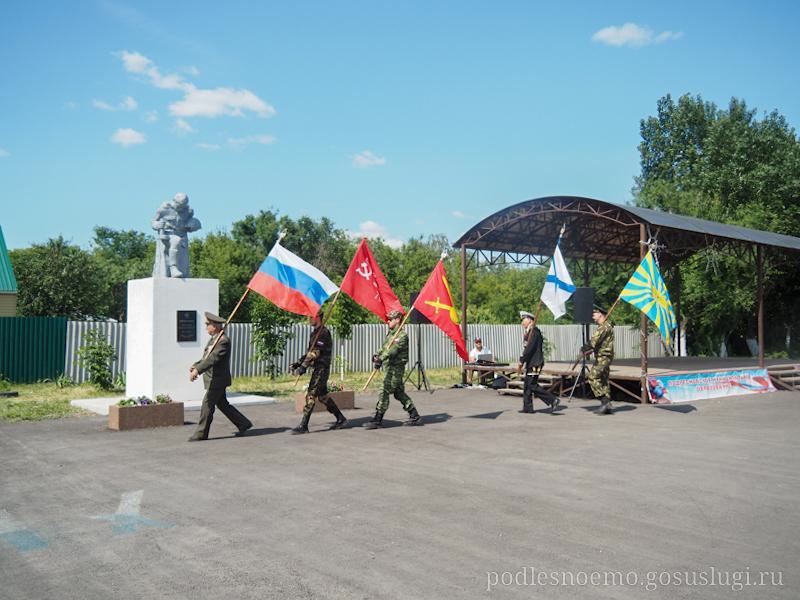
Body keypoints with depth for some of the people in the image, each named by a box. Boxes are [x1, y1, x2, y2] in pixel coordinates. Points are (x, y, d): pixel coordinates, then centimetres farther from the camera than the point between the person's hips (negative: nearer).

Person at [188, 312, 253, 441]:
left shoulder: (223, 341, -19)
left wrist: (198, 370, -35)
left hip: (217, 380, -10)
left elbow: (213, 358, -29)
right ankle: (243, 424, 20)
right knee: (222, 404, 14)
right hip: (215, 379, 10)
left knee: (207, 405, -3)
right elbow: (206, 357, 18)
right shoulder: (214, 338, 13)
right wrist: (195, 365, 4)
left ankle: (201, 434, 6)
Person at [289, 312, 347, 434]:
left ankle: (303, 426, -8)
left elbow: (315, 352, -23)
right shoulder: (315, 332, 17)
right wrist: (298, 363, 12)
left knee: (311, 395, -10)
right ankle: (340, 418, 24)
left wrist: (303, 366, -28)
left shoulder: (323, 333, -15)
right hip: (318, 368, 10)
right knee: (322, 395, 14)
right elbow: (309, 351, 21)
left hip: (321, 368, -10)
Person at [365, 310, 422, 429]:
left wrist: (381, 359, -36)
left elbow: (393, 350, -26)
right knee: (399, 393, 13)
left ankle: (377, 420, -4)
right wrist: (377, 355, -3)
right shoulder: (390, 334, 16)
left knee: (384, 392, -9)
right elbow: (384, 348, 17)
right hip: (390, 367, 9)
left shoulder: (402, 335, -14)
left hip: (396, 368, -9)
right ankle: (415, 417, 19)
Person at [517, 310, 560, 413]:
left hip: (534, 364, -10)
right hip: (531, 363, 10)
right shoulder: (529, 332, 17)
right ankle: (527, 408, 14)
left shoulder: (534, 331, -15)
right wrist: (522, 363, 17)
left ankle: (553, 400, -7)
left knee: (532, 386, -10)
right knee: (527, 385, 10)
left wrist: (520, 362, -18)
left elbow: (529, 349, -21)